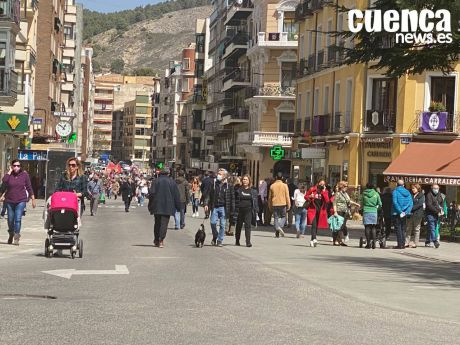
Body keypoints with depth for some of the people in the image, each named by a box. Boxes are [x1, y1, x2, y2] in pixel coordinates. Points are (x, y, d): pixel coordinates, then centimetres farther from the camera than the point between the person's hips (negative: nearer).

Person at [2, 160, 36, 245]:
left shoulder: (24, 175, 1)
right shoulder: (9, 175, 1)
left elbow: (29, 187, 5)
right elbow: (4, 181, -21)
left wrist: (33, 199, 3)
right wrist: (9, 171, -13)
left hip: (21, 201, -2)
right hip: (10, 201, 2)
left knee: (18, 219, -12)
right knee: (10, 219, 11)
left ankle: (16, 238, -12)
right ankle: (11, 235, 33)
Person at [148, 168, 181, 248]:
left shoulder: (156, 181, 0)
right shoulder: (172, 182, 1)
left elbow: (151, 193, -2)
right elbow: (176, 195, 1)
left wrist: (150, 206, 4)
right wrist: (178, 206, 8)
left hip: (157, 206, 1)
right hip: (167, 207, -1)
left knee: (157, 223, 13)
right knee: (164, 223, -1)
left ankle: (156, 240, 16)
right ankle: (161, 240, -12)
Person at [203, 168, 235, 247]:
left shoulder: (229, 186, -1)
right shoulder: (213, 184, 5)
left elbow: (232, 198, 1)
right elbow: (208, 195, 6)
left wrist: (232, 210, -2)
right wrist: (206, 204, -7)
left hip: (223, 207, -2)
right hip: (214, 207, 2)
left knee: (222, 224, 2)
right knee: (213, 222, -4)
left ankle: (220, 240, 13)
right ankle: (215, 237, 20)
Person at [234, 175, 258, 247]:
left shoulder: (253, 191, 7)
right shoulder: (238, 190, 4)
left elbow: (255, 200, 9)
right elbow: (235, 200, 3)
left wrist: (256, 210, 2)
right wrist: (235, 210, -4)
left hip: (248, 210, -1)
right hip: (240, 210, 1)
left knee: (248, 225, -9)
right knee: (239, 226, 10)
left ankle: (248, 242, -10)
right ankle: (237, 241, 24)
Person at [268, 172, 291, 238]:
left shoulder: (272, 186, 4)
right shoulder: (284, 185, -4)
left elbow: (270, 197, 10)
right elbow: (287, 196, -5)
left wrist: (270, 206, 18)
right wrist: (288, 205, 1)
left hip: (274, 204, 2)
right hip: (282, 204, -2)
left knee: (276, 218, 7)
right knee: (283, 217, 14)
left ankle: (277, 233, 1)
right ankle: (280, 227, -14)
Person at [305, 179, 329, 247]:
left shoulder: (325, 192, 6)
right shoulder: (312, 189, -1)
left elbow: (327, 200, -8)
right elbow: (306, 196, 9)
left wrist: (323, 192, -12)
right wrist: (310, 197, -13)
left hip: (320, 211, 3)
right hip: (313, 209, -3)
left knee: (316, 226, 9)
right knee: (314, 225, -18)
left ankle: (312, 240, 20)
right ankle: (314, 239, -29)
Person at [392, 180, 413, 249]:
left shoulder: (395, 191, -7)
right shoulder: (407, 192, 8)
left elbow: (395, 202, -17)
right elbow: (411, 203, 0)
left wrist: (400, 212, -15)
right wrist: (406, 212, -7)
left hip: (397, 213, -5)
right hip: (405, 214, 5)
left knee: (398, 229, -2)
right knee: (403, 229, 14)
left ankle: (400, 244, -7)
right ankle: (403, 244, 13)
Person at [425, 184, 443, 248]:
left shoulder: (439, 195, 14)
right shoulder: (429, 195, -10)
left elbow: (441, 203, 24)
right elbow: (429, 206, -18)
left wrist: (441, 210, 4)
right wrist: (437, 211, -19)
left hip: (437, 215, 7)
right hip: (430, 214, -7)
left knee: (430, 229, 12)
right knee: (432, 228, -12)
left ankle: (428, 242, 18)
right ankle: (435, 241, -18)